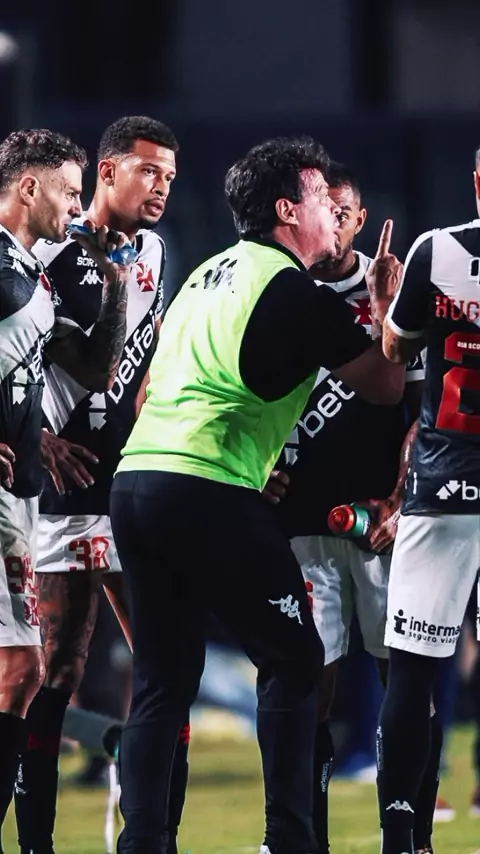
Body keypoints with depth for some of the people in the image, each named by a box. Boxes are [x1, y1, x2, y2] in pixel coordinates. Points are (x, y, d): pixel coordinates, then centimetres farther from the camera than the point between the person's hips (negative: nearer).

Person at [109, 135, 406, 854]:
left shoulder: (209, 273, 20)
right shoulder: (297, 294, -6)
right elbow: (386, 386, 1)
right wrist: (386, 305, 17)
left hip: (134, 479, 8)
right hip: (209, 492, -8)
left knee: (164, 678, 11)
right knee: (294, 661, 4)